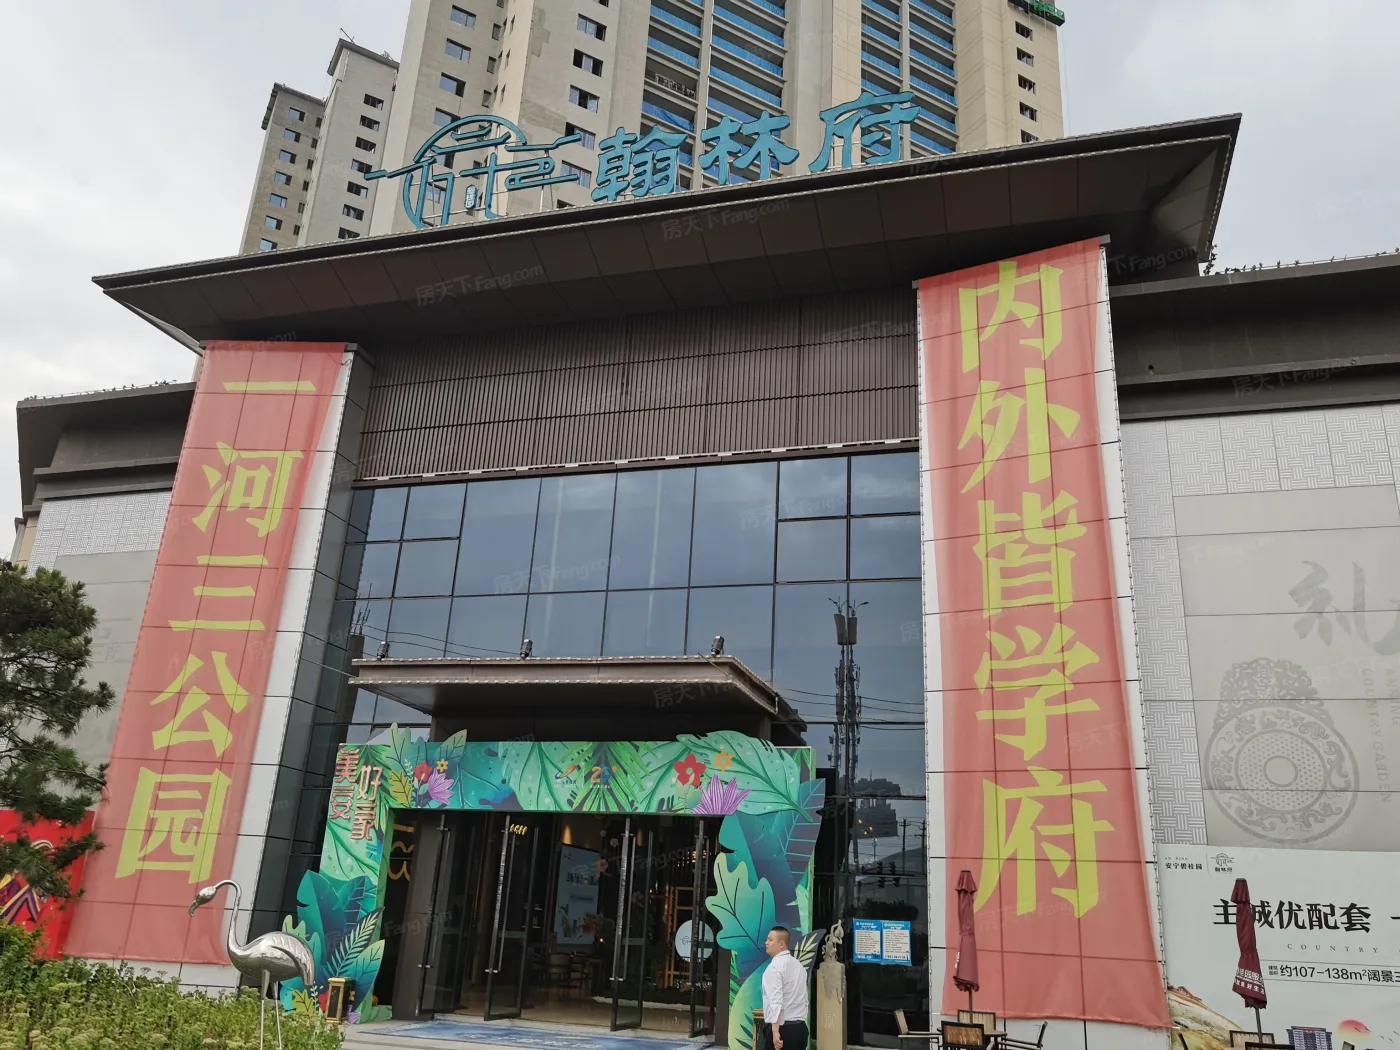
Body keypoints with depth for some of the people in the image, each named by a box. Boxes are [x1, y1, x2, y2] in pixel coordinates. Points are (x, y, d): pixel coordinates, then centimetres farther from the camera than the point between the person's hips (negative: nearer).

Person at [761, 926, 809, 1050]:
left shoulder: (774, 967, -11)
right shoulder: (799, 965, 13)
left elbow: (776, 1001, -21)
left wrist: (776, 1031, -25)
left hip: (782, 1028, -7)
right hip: (800, 1027, 8)